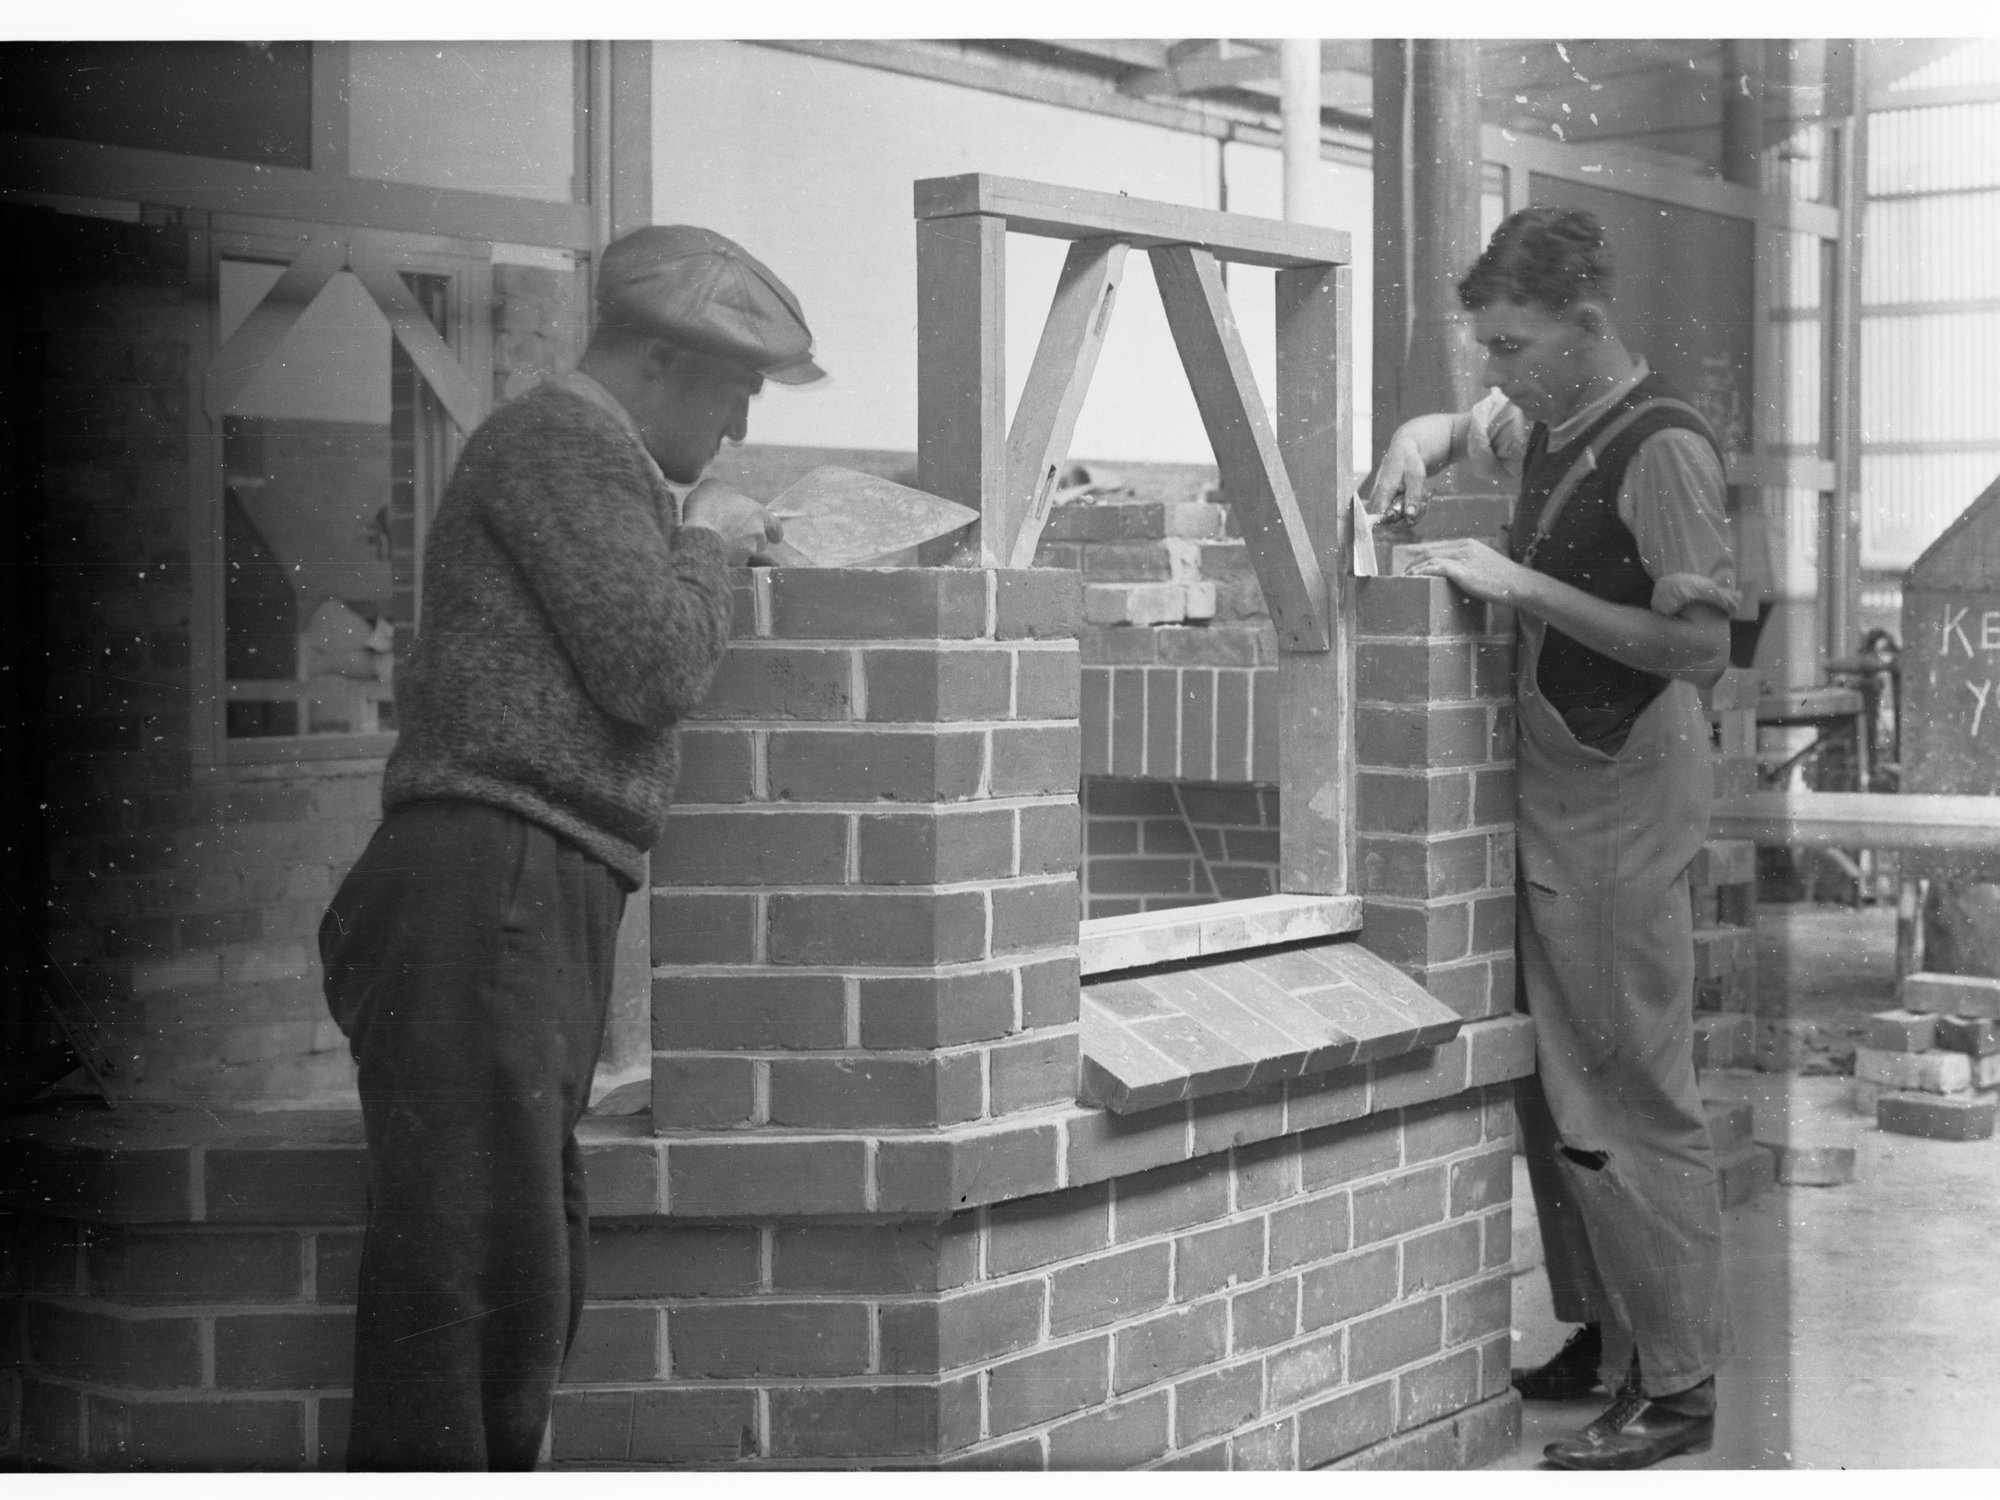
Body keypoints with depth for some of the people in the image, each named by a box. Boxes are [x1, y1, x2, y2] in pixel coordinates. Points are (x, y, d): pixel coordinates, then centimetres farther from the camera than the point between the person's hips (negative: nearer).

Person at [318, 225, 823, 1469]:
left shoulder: (586, 463, 29)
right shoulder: (564, 434, -2)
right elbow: (653, 672, -9)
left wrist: (703, 560, 32)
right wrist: (705, 547, 8)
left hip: (541, 914, 11)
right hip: (487, 883, -11)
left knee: (534, 1285, 9)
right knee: (472, 1269, -15)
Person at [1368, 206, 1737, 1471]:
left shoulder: (1662, 446, -15)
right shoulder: (1547, 422, 10)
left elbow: (1703, 646, -20)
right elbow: (1458, 430, 32)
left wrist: (1522, 584, -21)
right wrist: (1418, 450, 8)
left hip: (1626, 807, -9)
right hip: (1550, 796, 9)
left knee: (1636, 1100, -4)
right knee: (1555, 1090, 13)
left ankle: (1678, 1387, 5)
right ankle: (1605, 1333, 25)